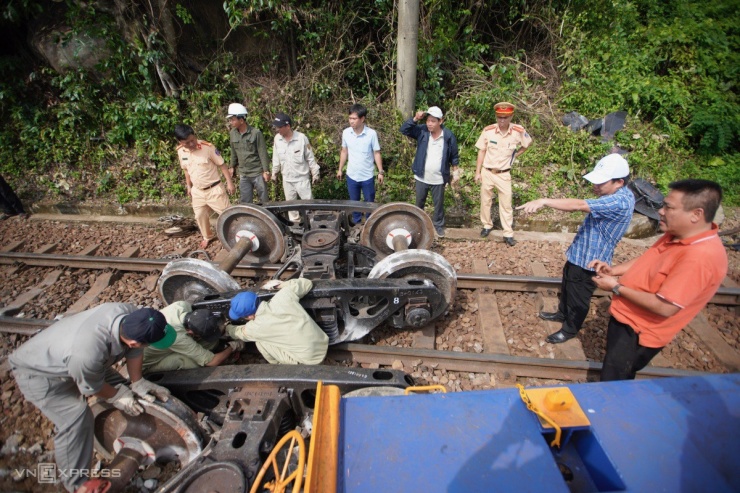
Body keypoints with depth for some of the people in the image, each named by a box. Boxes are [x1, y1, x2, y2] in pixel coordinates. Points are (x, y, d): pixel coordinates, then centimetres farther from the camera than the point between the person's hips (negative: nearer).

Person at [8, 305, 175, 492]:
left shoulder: (130, 313, -31)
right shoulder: (87, 353, -45)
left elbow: (134, 350, -9)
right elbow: (92, 388, -22)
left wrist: (138, 383, -7)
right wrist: (117, 395, -6)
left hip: (61, 356, 7)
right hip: (37, 371, -7)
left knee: (118, 387, 12)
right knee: (76, 420, -14)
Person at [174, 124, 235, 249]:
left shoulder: (208, 147, -19)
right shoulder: (180, 151, -4)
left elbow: (221, 165, -11)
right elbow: (186, 170, 12)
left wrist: (229, 183, -11)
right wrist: (189, 186, 17)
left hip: (214, 189, -5)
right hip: (197, 191, 5)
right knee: (200, 216, 18)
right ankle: (208, 236, 41)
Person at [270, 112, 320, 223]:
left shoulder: (301, 138, -17)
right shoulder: (277, 138, -5)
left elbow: (310, 158, -9)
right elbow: (276, 158, 8)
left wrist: (315, 173, -4)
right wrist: (274, 172, 14)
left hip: (302, 178, -4)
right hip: (286, 178, 5)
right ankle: (294, 223, 32)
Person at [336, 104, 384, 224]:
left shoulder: (371, 134, -15)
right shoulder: (346, 133, -6)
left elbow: (376, 153, -6)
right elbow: (344, 152, 7)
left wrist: (380, 172, -7)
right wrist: (340, 169, 11)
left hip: (367, 176, -2)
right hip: (351, 175, 3)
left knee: (369, 203, 13)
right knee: (354, 202, 17)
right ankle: (356, 224, 36)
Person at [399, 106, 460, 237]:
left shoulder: (449, 136, -9)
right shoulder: (422, 131, -6)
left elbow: (454, 156, 1)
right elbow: (404, 129, -12)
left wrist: (456, 172, 1)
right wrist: (415, 119, -23)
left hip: (438, 179, -1)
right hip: (421, 177, 1)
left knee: (438, 204, 14)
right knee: (419, 202, 18)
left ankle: (438, 224, 33)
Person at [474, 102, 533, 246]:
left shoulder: (518, 131, -12)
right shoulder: (488, 130, -12)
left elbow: (527, 144, 10)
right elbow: (482, 152, -3)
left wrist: (515, 155, 1)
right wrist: (477, 172, -3)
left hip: (504, 174, 0)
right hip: (487, 172, 1)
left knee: (506, 204, 3)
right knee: (485, 201, 13)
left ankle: (508, 234, 11)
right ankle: (487, 225, 33)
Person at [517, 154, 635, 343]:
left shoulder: (620, 202, -30)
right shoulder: (612, 196, 2)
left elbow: (579, 205, -40)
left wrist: (544, 201, -46)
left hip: (589, 260, -10)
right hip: (579, 253, 10)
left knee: (578, 297, 11)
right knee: (566, 287, 27)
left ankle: (570, 329, 32)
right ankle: (562, 313, 50)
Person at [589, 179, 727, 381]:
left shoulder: (700, 256, -30)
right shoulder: (677, 235, -1)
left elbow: (665, 307, -30)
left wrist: (616, 287, -21)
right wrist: (613, 270, -2)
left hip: (638, 332, -9)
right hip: (625, 318, 9)